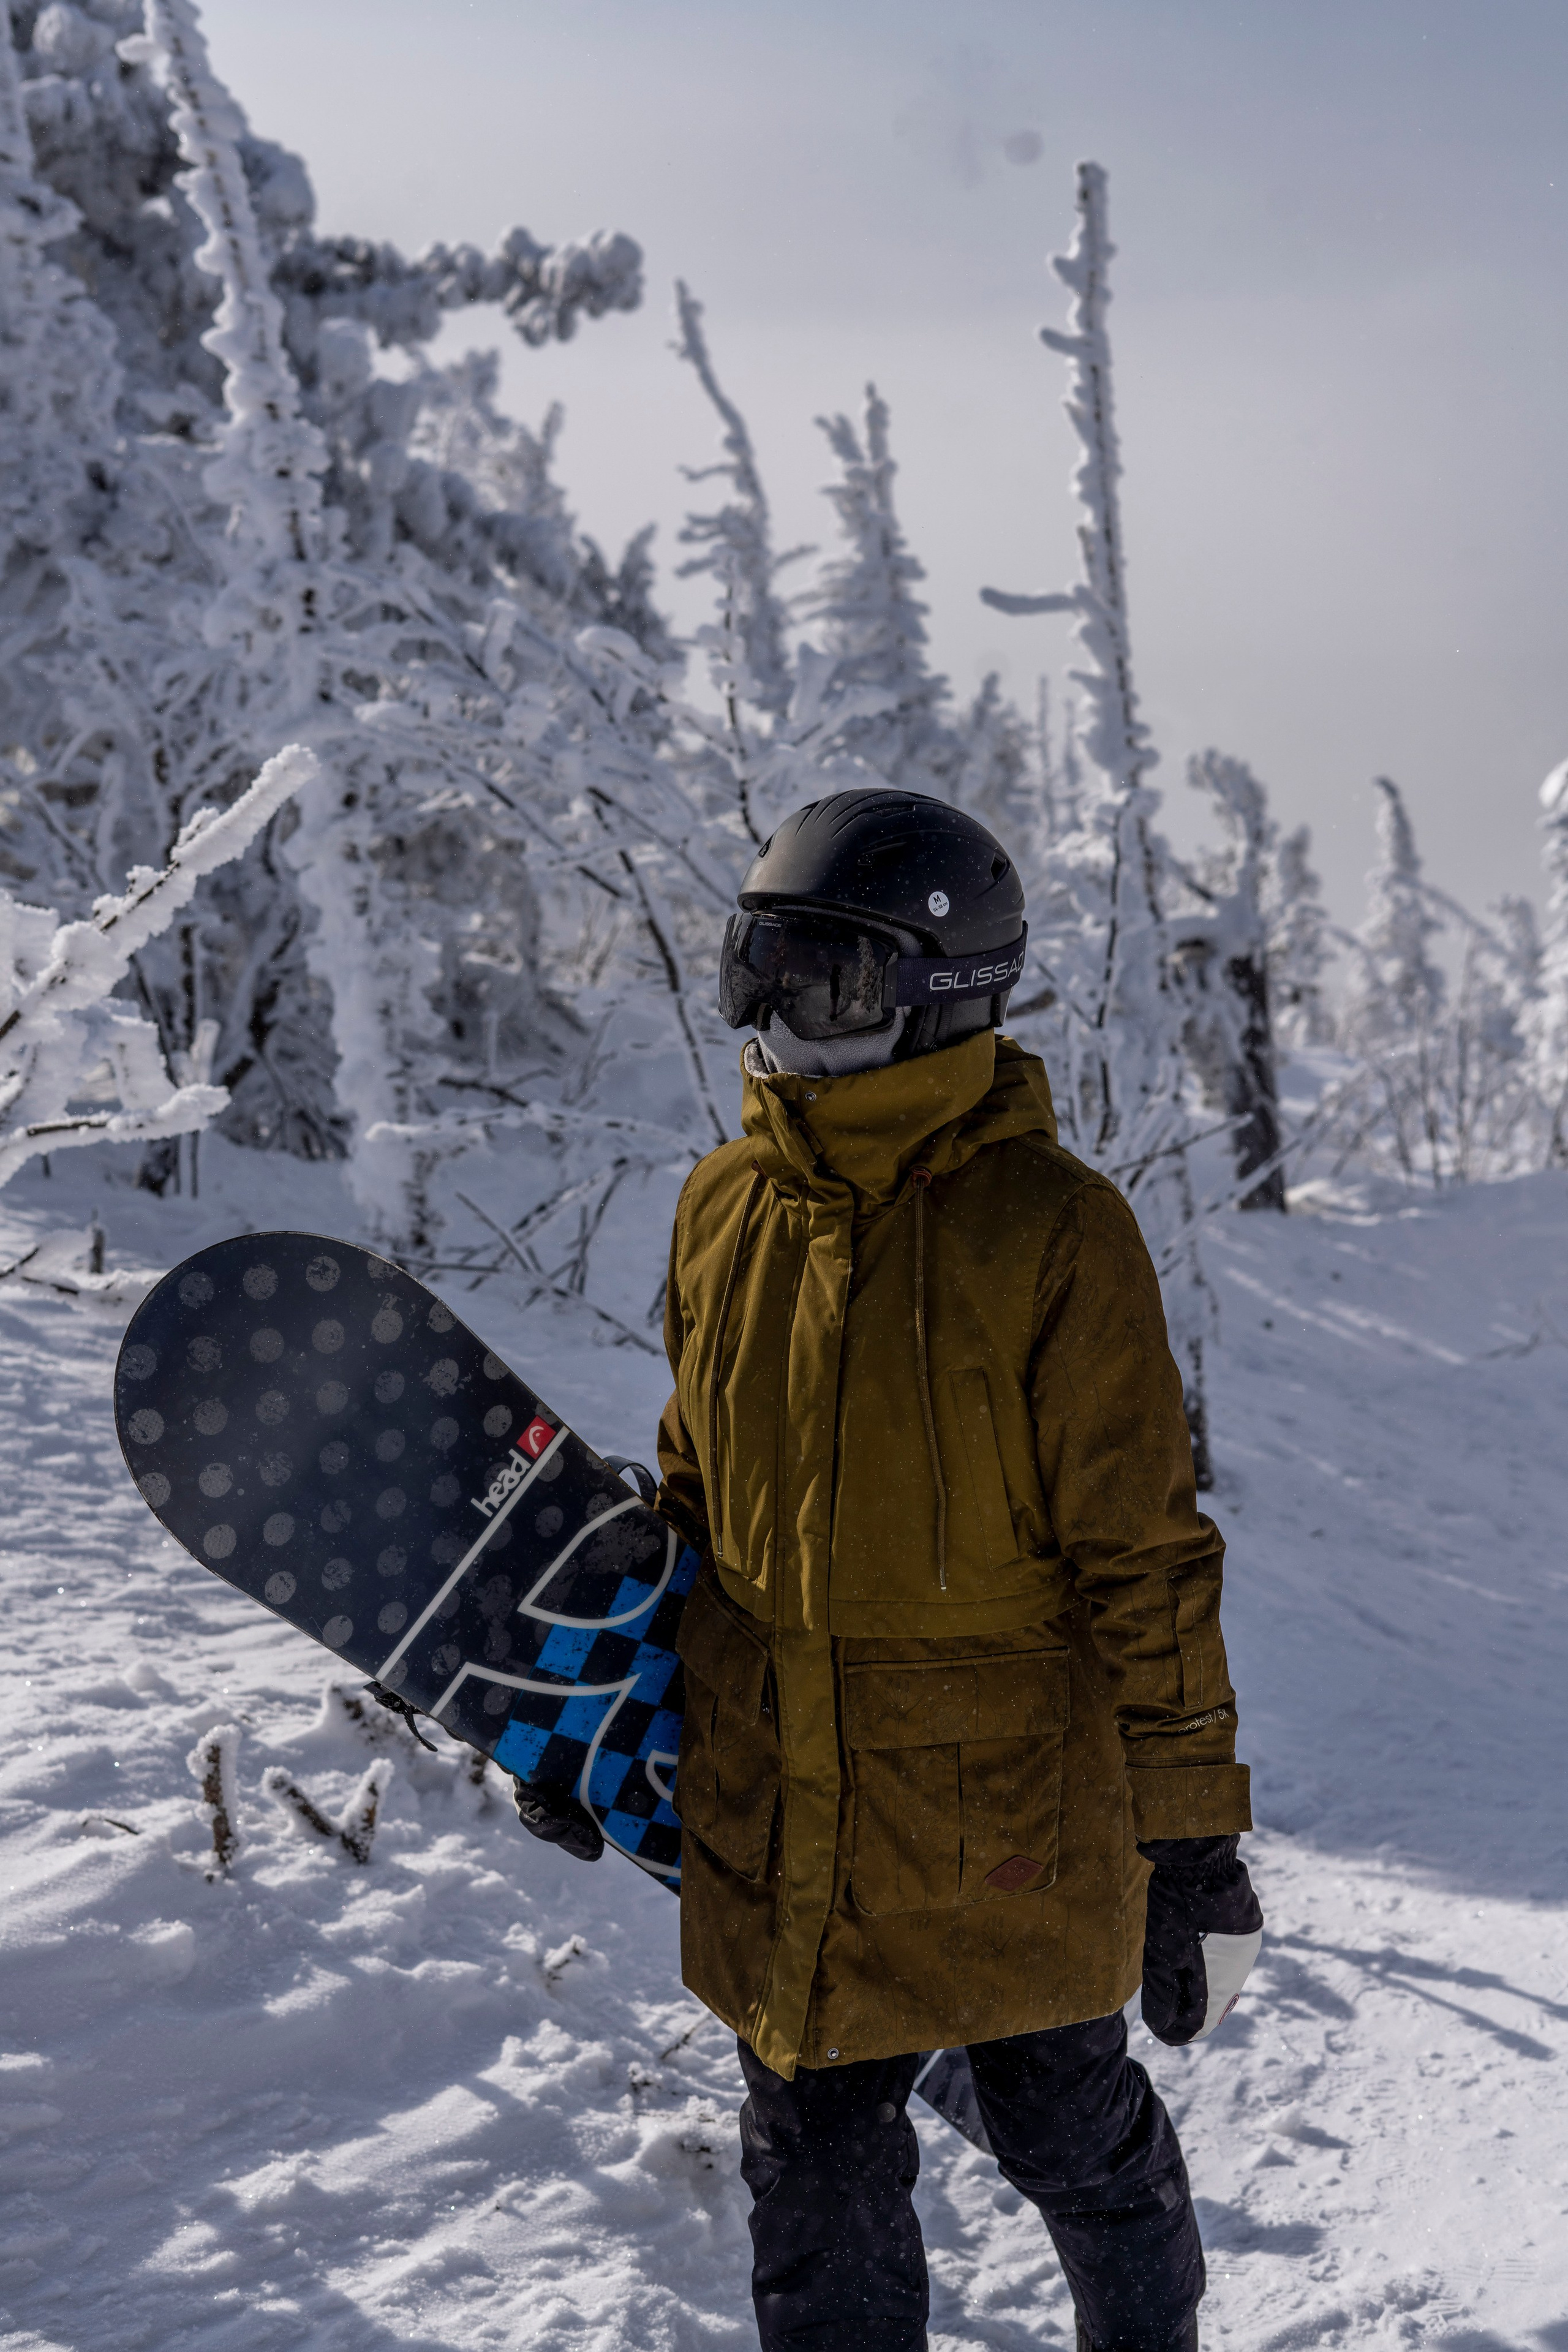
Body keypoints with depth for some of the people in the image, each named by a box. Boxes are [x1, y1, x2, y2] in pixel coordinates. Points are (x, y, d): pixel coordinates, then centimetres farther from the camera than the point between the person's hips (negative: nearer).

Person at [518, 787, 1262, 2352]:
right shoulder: (727, 1207, 2)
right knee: (813, 2179, 14)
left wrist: (1191, 1836, -10)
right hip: (776, 1817, 4)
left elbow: (1144, 1556, -12)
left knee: (1074, 2139, 17)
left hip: (1005, 1807, -4)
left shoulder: (1047, 1228, -15)